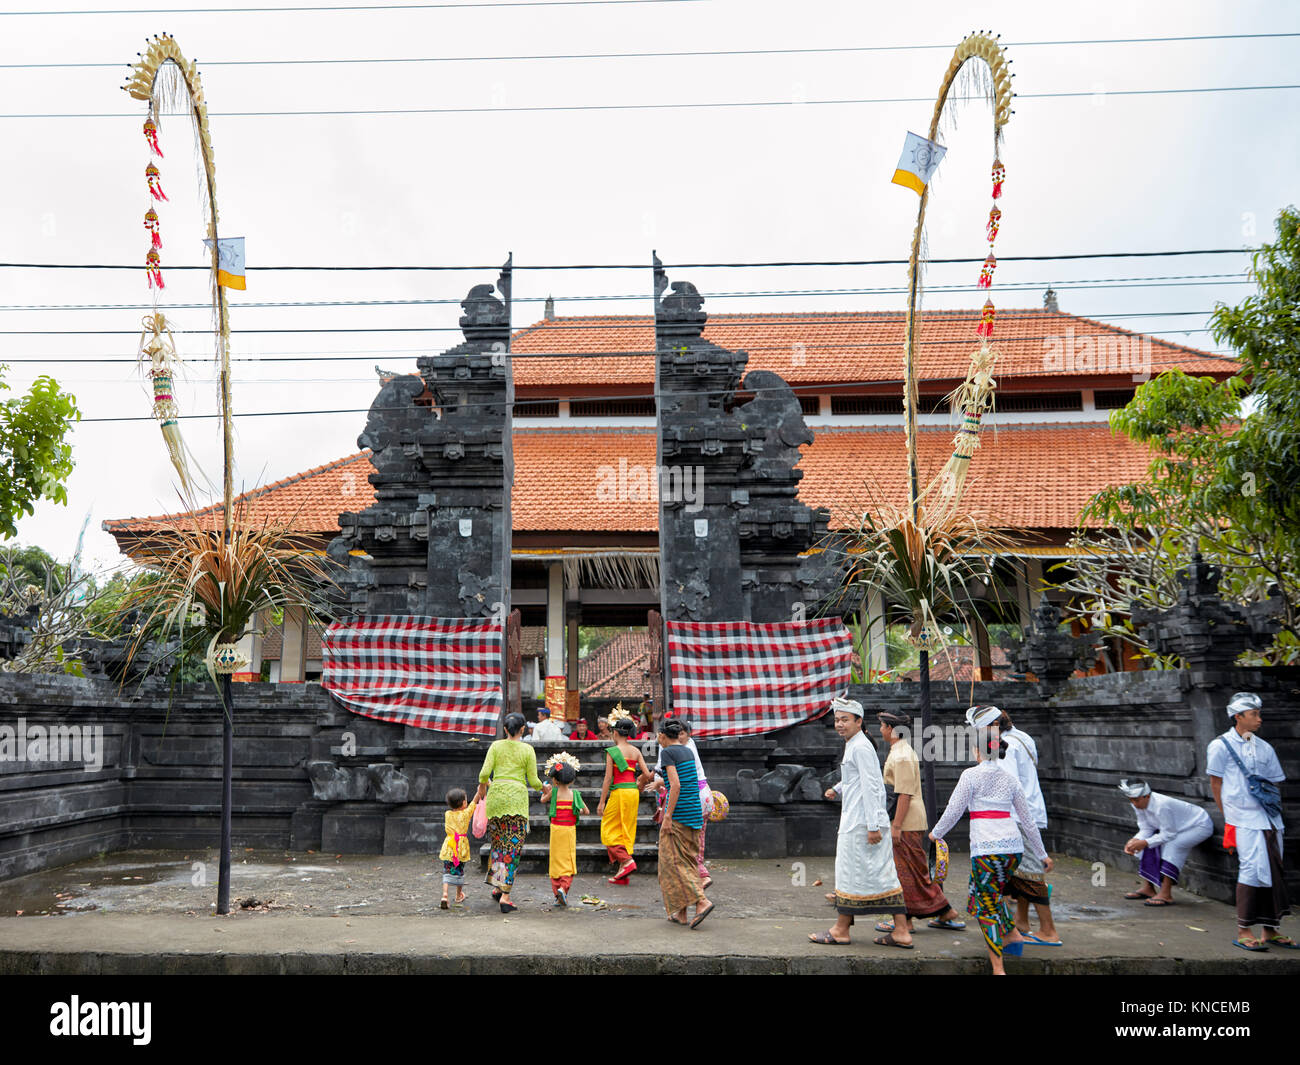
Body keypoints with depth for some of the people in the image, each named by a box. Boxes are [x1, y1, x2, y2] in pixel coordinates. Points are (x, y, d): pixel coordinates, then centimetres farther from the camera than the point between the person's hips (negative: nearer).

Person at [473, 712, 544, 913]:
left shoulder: (496, 746, 5)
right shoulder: (528, 750, 2)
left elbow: (485, 772, -4)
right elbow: (533, 781, 2)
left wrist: (481, 788, 15)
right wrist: (543, 787, 23)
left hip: (496, 796, 2)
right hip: (517, 797, -2)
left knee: (498, 842, 18)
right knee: (513, 848, 0)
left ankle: (497, 887, 21)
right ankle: (505, 895, -6)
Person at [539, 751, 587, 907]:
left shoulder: (554, 791, -6)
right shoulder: (574, 793, -5)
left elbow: (543, 800, 12)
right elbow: (585, 811, 2)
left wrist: (546, 792, 29)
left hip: (556, 829, 0)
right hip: (570, 830, 0)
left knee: (556, 861, 10)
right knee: (569, 862, 5)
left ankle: (556, 891, 7)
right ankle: (564, 887, -16)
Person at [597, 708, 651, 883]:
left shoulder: (612, 751, -7)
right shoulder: (636, 751, 8)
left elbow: (608, 778, -9)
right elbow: (646, 775, 5)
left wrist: (602, 802, -6)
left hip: (619, 792, -6)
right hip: (633, 793, 6)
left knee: (609, 830, 5)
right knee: (627, 832, 11)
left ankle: (627, 862, -12)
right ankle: (622, 876, 11)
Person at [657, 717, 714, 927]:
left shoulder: (668, 752, -9)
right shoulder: (688, 752, 13)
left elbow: (676, 785, -18)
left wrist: (668, 817, -17)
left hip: (678, 813, -8)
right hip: (695, 812, 8)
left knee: (674, 862, -2)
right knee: (689, 860, 11)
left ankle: (702, 901, -14)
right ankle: (681, 913, 14)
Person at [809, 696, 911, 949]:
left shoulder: (860, 748, -15)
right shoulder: (853, 746, 16)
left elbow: (870, 787, -20)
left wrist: (872, 826, -22)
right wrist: (837, 789, 16)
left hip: (860, 823, -10)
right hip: (855, 820, 10)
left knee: (851, 873, 1)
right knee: (883, 874, 8)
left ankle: (840, 930, 11)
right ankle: (901, 932, 9)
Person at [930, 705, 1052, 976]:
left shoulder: (971, 775, -3)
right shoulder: (1010, 779, 10)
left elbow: (954, 811, -2)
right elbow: (1028, 820, 14)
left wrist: (936, 833, 14)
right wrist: (1042, 854, 22)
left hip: (986, 849, -5)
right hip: (1013, 847, 5)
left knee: (987, 905, 2)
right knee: (991, 894, 27)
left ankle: (998, 967, 0)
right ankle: (1013, 935, 18)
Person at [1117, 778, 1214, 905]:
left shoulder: (1161, 805, -37)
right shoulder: (1139, 804, -12)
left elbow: (1169, 834, -31)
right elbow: (1146, 829, -7)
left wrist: (1145, 842, -34)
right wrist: (1135, 841, -26)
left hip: (1201, 825, -9)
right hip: (1179, 827, 9)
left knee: (1172, 845, -30)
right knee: (1150, 844, -3)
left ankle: (1166, 894, -29)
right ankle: (1148, 888, 5)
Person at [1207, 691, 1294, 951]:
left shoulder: (1265, 748, 15)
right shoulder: (1221, 746, -2)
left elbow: (1275, 782, 20)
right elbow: (1216, 784, 0)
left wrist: (1272, 803, 6)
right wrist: (1229, 817, -3)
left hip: (1270, 817, 6)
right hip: (1244, 818, -6)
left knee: (1273, 870, 6)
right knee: (1254, 868, -14)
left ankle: (1271, 931, 15)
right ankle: (1243, 932, -7)